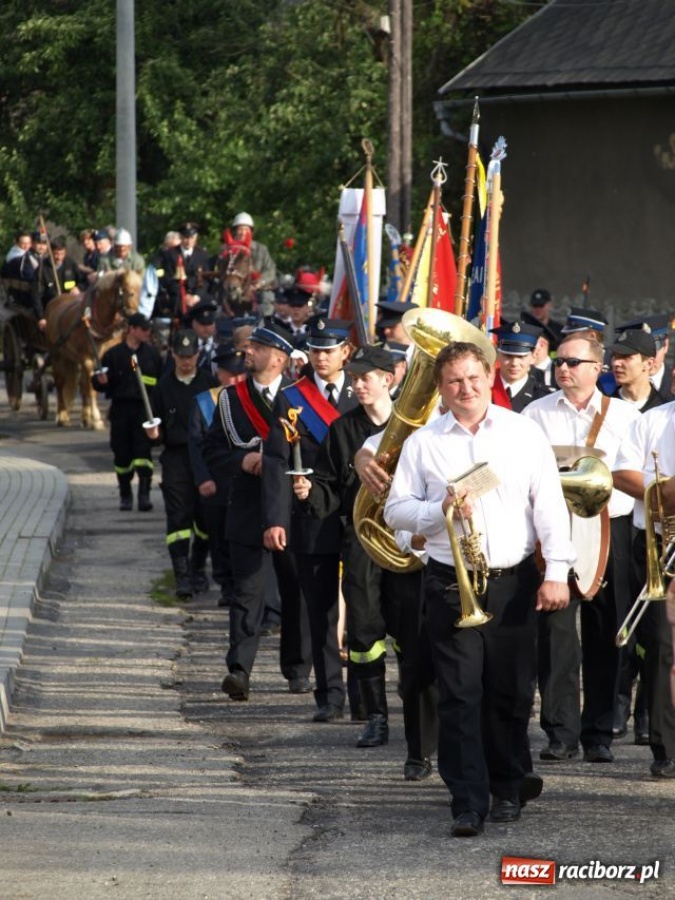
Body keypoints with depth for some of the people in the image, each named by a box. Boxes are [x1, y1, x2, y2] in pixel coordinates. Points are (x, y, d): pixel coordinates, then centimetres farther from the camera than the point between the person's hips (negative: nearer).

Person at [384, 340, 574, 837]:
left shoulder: (524, 432, 4)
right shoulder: (423, 443, 5)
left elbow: (550, 503, 2)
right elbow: (396, 510, 6)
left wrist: (557, 571, -6)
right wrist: (442, 509, -13)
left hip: (514, 581, 1)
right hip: (451, 585, 0)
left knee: (511, 693, 7)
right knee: (460, 694, -6)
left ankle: (507, 789, 22)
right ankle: (469, 801, -7)